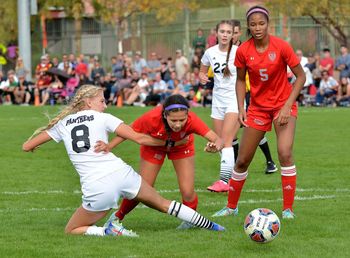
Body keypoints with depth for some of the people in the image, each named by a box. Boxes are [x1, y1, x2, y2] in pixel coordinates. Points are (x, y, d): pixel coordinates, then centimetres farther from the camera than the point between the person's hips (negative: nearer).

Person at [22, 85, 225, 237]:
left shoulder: (62, 124, 14)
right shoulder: (102, 118, 8)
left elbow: (27, 147, 18)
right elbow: (139, 138, 5)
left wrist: (31, 147, 43)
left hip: (96, 188, -1)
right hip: (120, 173, 1)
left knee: (71, 231, 17)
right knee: (163, 204, 23)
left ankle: (109, 230, -8)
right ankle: (210, 226, 26)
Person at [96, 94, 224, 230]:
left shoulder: (191, 120, -42)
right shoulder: (152, 118, -42)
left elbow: (217, 140, -48)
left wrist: (215, 146, -72)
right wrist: (109, 146, -40)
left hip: (182, 147, 0)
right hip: (154, 146, 0)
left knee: (188, 193, -10)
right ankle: (118, 216, 31)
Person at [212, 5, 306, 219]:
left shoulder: (282, 47, -17)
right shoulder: (243, 51, -9)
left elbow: (301, 76, -9)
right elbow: (240, 80, 6)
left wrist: (287, 105, -17)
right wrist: (241, 108, -5)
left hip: (283, 104, -3)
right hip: (258, 107, 3)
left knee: (285, 153, -22)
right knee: (242, 160, 5)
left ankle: (288, 209, -12)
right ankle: (231, 206, 25)